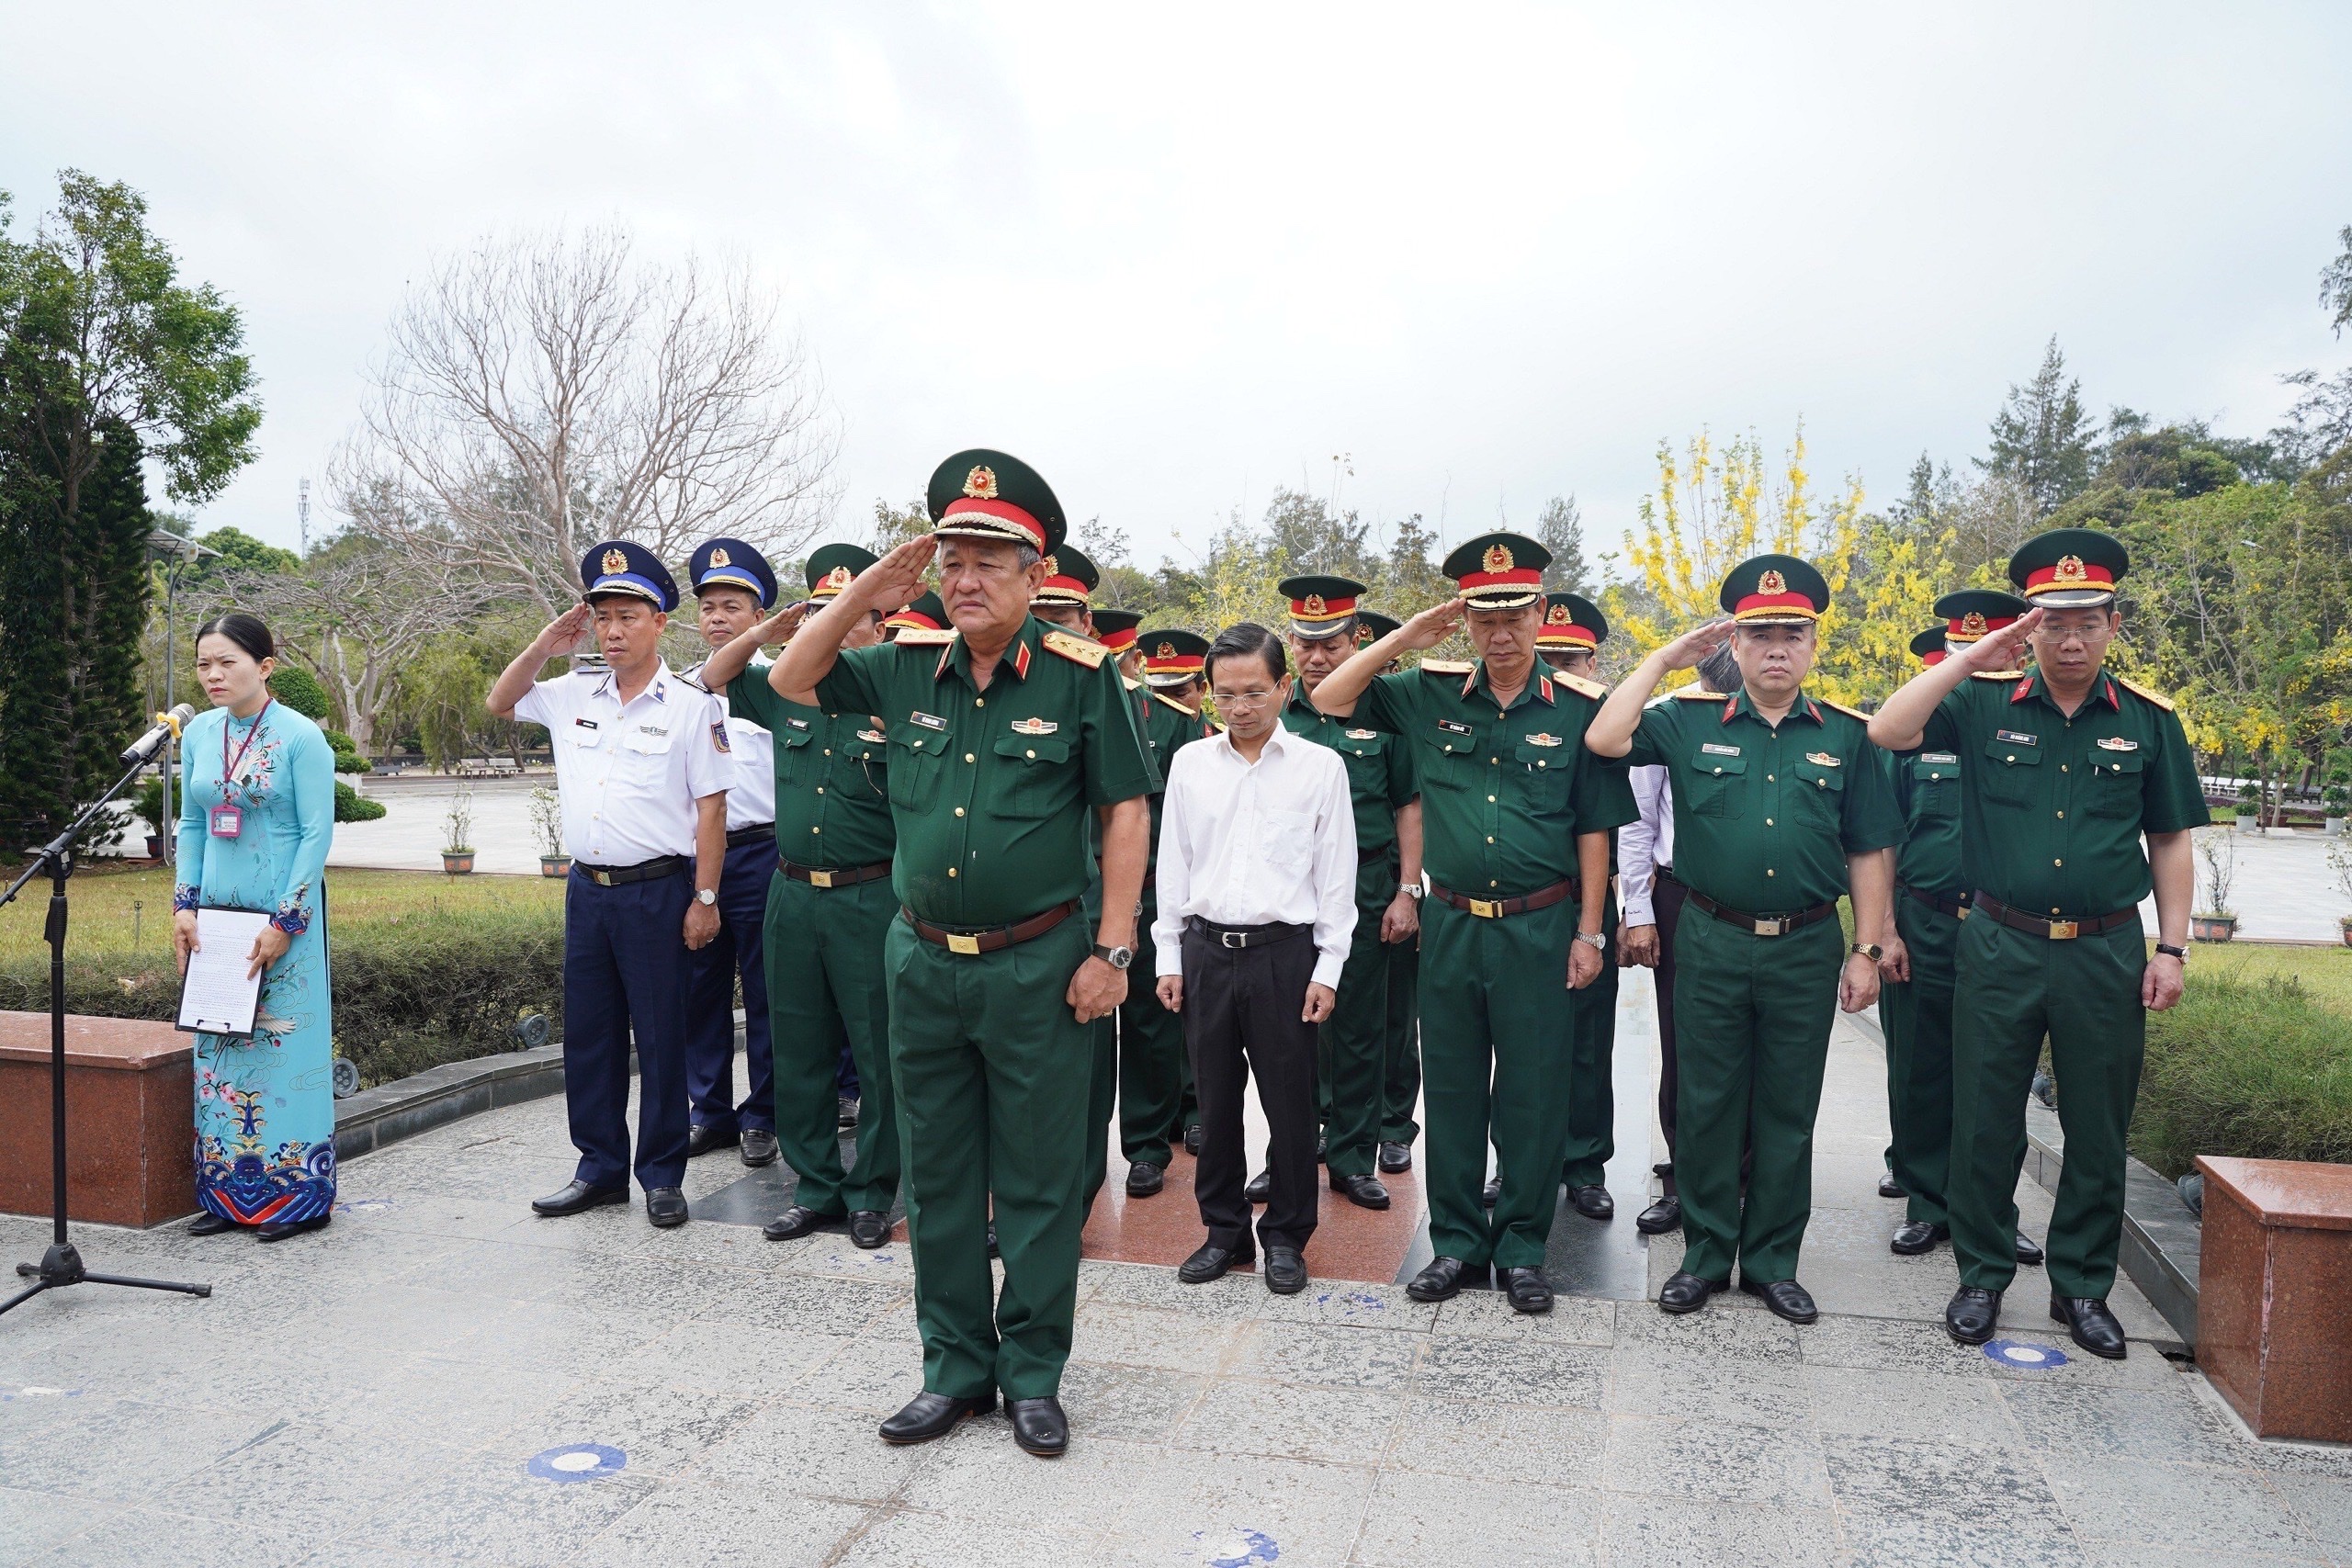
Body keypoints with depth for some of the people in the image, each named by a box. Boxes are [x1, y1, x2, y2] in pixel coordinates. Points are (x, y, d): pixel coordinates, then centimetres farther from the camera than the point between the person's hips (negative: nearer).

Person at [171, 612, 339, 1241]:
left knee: (285, 1046, -1)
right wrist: (185, 904, 5)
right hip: (216, 913, 6)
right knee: (219, 1052, 10)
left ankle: (296, 1195, 10)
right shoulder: (198, 734, 8)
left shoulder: (300, 737, -9)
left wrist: (283, 921, -15)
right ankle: (228, 1194, 20)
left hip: (285, 912, -6)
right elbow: (192, 825, 15)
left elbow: (317, 833, -11)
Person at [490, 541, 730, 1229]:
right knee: (587, 1035, 12)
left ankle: (663, 1176, 15)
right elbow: (500, 703, 22)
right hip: (587, 888, 6)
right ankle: (600, 1169, 25)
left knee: (660, 1037, 3)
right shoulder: (573, 694, 8)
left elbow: (710, 808, -8)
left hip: (657, 890, -5)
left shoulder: (691, 705, -7)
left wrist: (705, 898, -11)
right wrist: (544, 645, 6)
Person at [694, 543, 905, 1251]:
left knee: (878, 1053, 4)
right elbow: (715, 675, 20)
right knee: (799, 1052, 13)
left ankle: (872, 1192, 18)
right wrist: (768, 630, 4)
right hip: (792, 894, 6)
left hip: (871, 898, -5)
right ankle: (816, 1186, 26)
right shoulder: (786, 691, 8)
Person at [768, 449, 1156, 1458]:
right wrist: (865, 593, 0)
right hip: (921, 961, 4)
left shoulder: (1080, 675, -7)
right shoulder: (907, 668, 5)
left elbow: (1126, 816, -5)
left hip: (1038, 966, -4)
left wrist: (1111, 950, -9)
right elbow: (791, 680, 13)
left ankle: (1034, 1374, 24)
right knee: (937, 1179, 14)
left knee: (1038, 1181, 7)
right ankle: (956, 1365, 30)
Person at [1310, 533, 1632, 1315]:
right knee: (1451, 1090, 10)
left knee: (1532, 1094, 6)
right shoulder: (1431, 695, 4)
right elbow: (1329, 698, 4)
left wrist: (1588, 931, -1)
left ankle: (1522, 1250, 22)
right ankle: (1457, 1242, 24)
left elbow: (1594, 830, 1)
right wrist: (1407, 636, -4)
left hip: (1539, 928, -2)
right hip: (1450, 924, 2)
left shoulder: (1577, 707, -2)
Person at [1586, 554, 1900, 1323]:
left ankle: (1773, 1261, 25)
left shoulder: (1845, 736, 4)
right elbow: (1604, 739, -13)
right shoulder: (1690, 723, 2)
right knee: (1706, 1107, 8)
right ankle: (1705, 1254, 22)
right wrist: (1664, 657, -8)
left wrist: (1865, 951, 1)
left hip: (1806, 950, 1)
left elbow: (1868, 853, 6)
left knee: (1787, 1114, 11)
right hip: (1711, 945, -1)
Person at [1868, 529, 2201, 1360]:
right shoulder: (1985, 705, -1)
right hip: (2000, 946, -1)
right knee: (1985, 1124, 7)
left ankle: (2082, 1286, 28)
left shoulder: (2148, 720, 3)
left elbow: (2171, 841, 8)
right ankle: (1982, 1276, 23)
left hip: (2107, 952, 1)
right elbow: (1887, 731, -17)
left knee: (2098, 1131, 11)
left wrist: (2171, 949, 2)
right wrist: (1973, 656, -17)